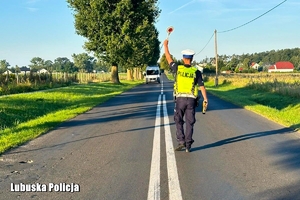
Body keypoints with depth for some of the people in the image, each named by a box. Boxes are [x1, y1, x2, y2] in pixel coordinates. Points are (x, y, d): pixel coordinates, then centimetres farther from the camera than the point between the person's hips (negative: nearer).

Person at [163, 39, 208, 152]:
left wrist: (166, 45, 24)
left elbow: (168, 58, 12)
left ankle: (181, 142, 1)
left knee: (178, 121, 12)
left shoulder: (178, 68, -2)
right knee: (189, 123, 7)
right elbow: (202, 86, -6)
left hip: (180, 99, -1)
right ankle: (188, 146, 6)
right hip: (191, 100, 1)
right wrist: (205, 98, 2)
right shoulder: (196, 72, -2)